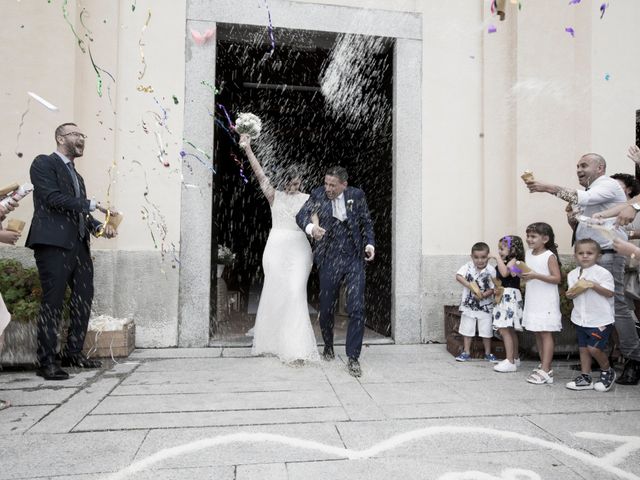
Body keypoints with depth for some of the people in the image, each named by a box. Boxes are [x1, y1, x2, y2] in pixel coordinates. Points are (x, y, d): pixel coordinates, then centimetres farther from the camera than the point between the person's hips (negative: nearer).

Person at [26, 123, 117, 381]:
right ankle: (46, 361, 3)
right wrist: (91, 204, -12)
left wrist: (99, 226, 5)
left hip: (79, 244, 8)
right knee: (53, 302, -5)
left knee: (84, 298, 9)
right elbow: (53, 198, -13)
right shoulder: (44, 163, 1)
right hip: (53, 243, -8)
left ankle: (73, 352, 21)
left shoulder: (75, 175, 24)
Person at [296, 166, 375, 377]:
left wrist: (369, 243, -5)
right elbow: (301, 215, -10)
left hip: (355, 258, 0)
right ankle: (328, 347, 36)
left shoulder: (357, 195, 1)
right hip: (329, 259, 0)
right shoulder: (318, 195, -2)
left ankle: (353, 357, 3)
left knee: (356, 309, -8)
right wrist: (311, 228, -32)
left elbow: (366, 222, 11)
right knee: (326, 308, 10)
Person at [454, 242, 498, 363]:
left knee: (486, 330, 8)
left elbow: (493, 288, -9)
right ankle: (466, 353, 23)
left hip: (485, 306, -1)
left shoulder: (491, 270, -9)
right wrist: (471, 286, -30)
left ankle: (488, 353, 26)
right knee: (467, 329, 10)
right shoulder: (468, 266, -7)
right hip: (468, 305, 1)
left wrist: (483, 295, -25)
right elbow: (458, 276, -22)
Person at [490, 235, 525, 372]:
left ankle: (510, 361, -12)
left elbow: (505, 273, -26)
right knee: (511, 331, 17)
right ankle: (515, 358, 28)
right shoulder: (505, 262, 17)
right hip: (503, 298, 10)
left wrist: (498, 258, -18)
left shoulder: (514, 260, -8)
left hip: (510, 297, -10)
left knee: (504, 329, -13)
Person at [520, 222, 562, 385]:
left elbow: (557, 278, -15)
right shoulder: (528, 254, 10)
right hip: (532, 301, 7)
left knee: (546, 333, -5)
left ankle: (545, 371, -5)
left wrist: (536, 275, -23)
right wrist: (523, 274, -3)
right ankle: (545, 366, 22)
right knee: (538, 334, 12)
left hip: (546, 302, -7)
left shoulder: (550, 256, -10)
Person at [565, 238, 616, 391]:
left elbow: (610, 293, -14)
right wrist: (570, 294, -11)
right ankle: (585, 378, 22)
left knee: (594, 348, -8)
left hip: (600, 319, -6)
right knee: (583, 348, 11)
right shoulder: (572, 274, 7)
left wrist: (593, 285, -24)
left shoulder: (603, 273, -11)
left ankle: (607, 372, 20)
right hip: (580, 319, 6)